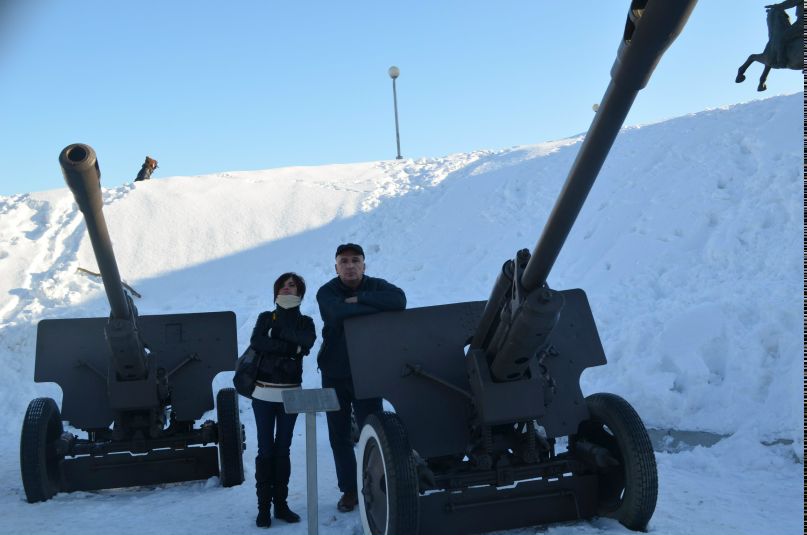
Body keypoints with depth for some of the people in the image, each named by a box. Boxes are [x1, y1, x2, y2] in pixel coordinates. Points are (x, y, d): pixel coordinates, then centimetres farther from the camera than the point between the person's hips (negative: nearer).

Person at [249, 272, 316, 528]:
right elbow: (256, 341, -13)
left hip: (290, 393, 1)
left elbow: (307, 342, -14)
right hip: (263, 392, -1)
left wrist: (276, 332, -13)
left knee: (283, 449, 5)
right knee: (265, 450, -3)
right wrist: (291, 347, -15)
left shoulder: (305, 322, 10)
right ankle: (263, 507, 1)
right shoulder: (265, 317, 8)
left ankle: (281, 504, 12)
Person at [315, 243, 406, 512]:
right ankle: (349, 489, 22)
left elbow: (399, 300, -23)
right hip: (334, 374, 1)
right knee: (339, 435, 8)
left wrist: (359, 299, -23)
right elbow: (339, 314, -28)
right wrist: (377, 308, -21)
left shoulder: (376, 286, 0)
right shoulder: (327, 292, -5)